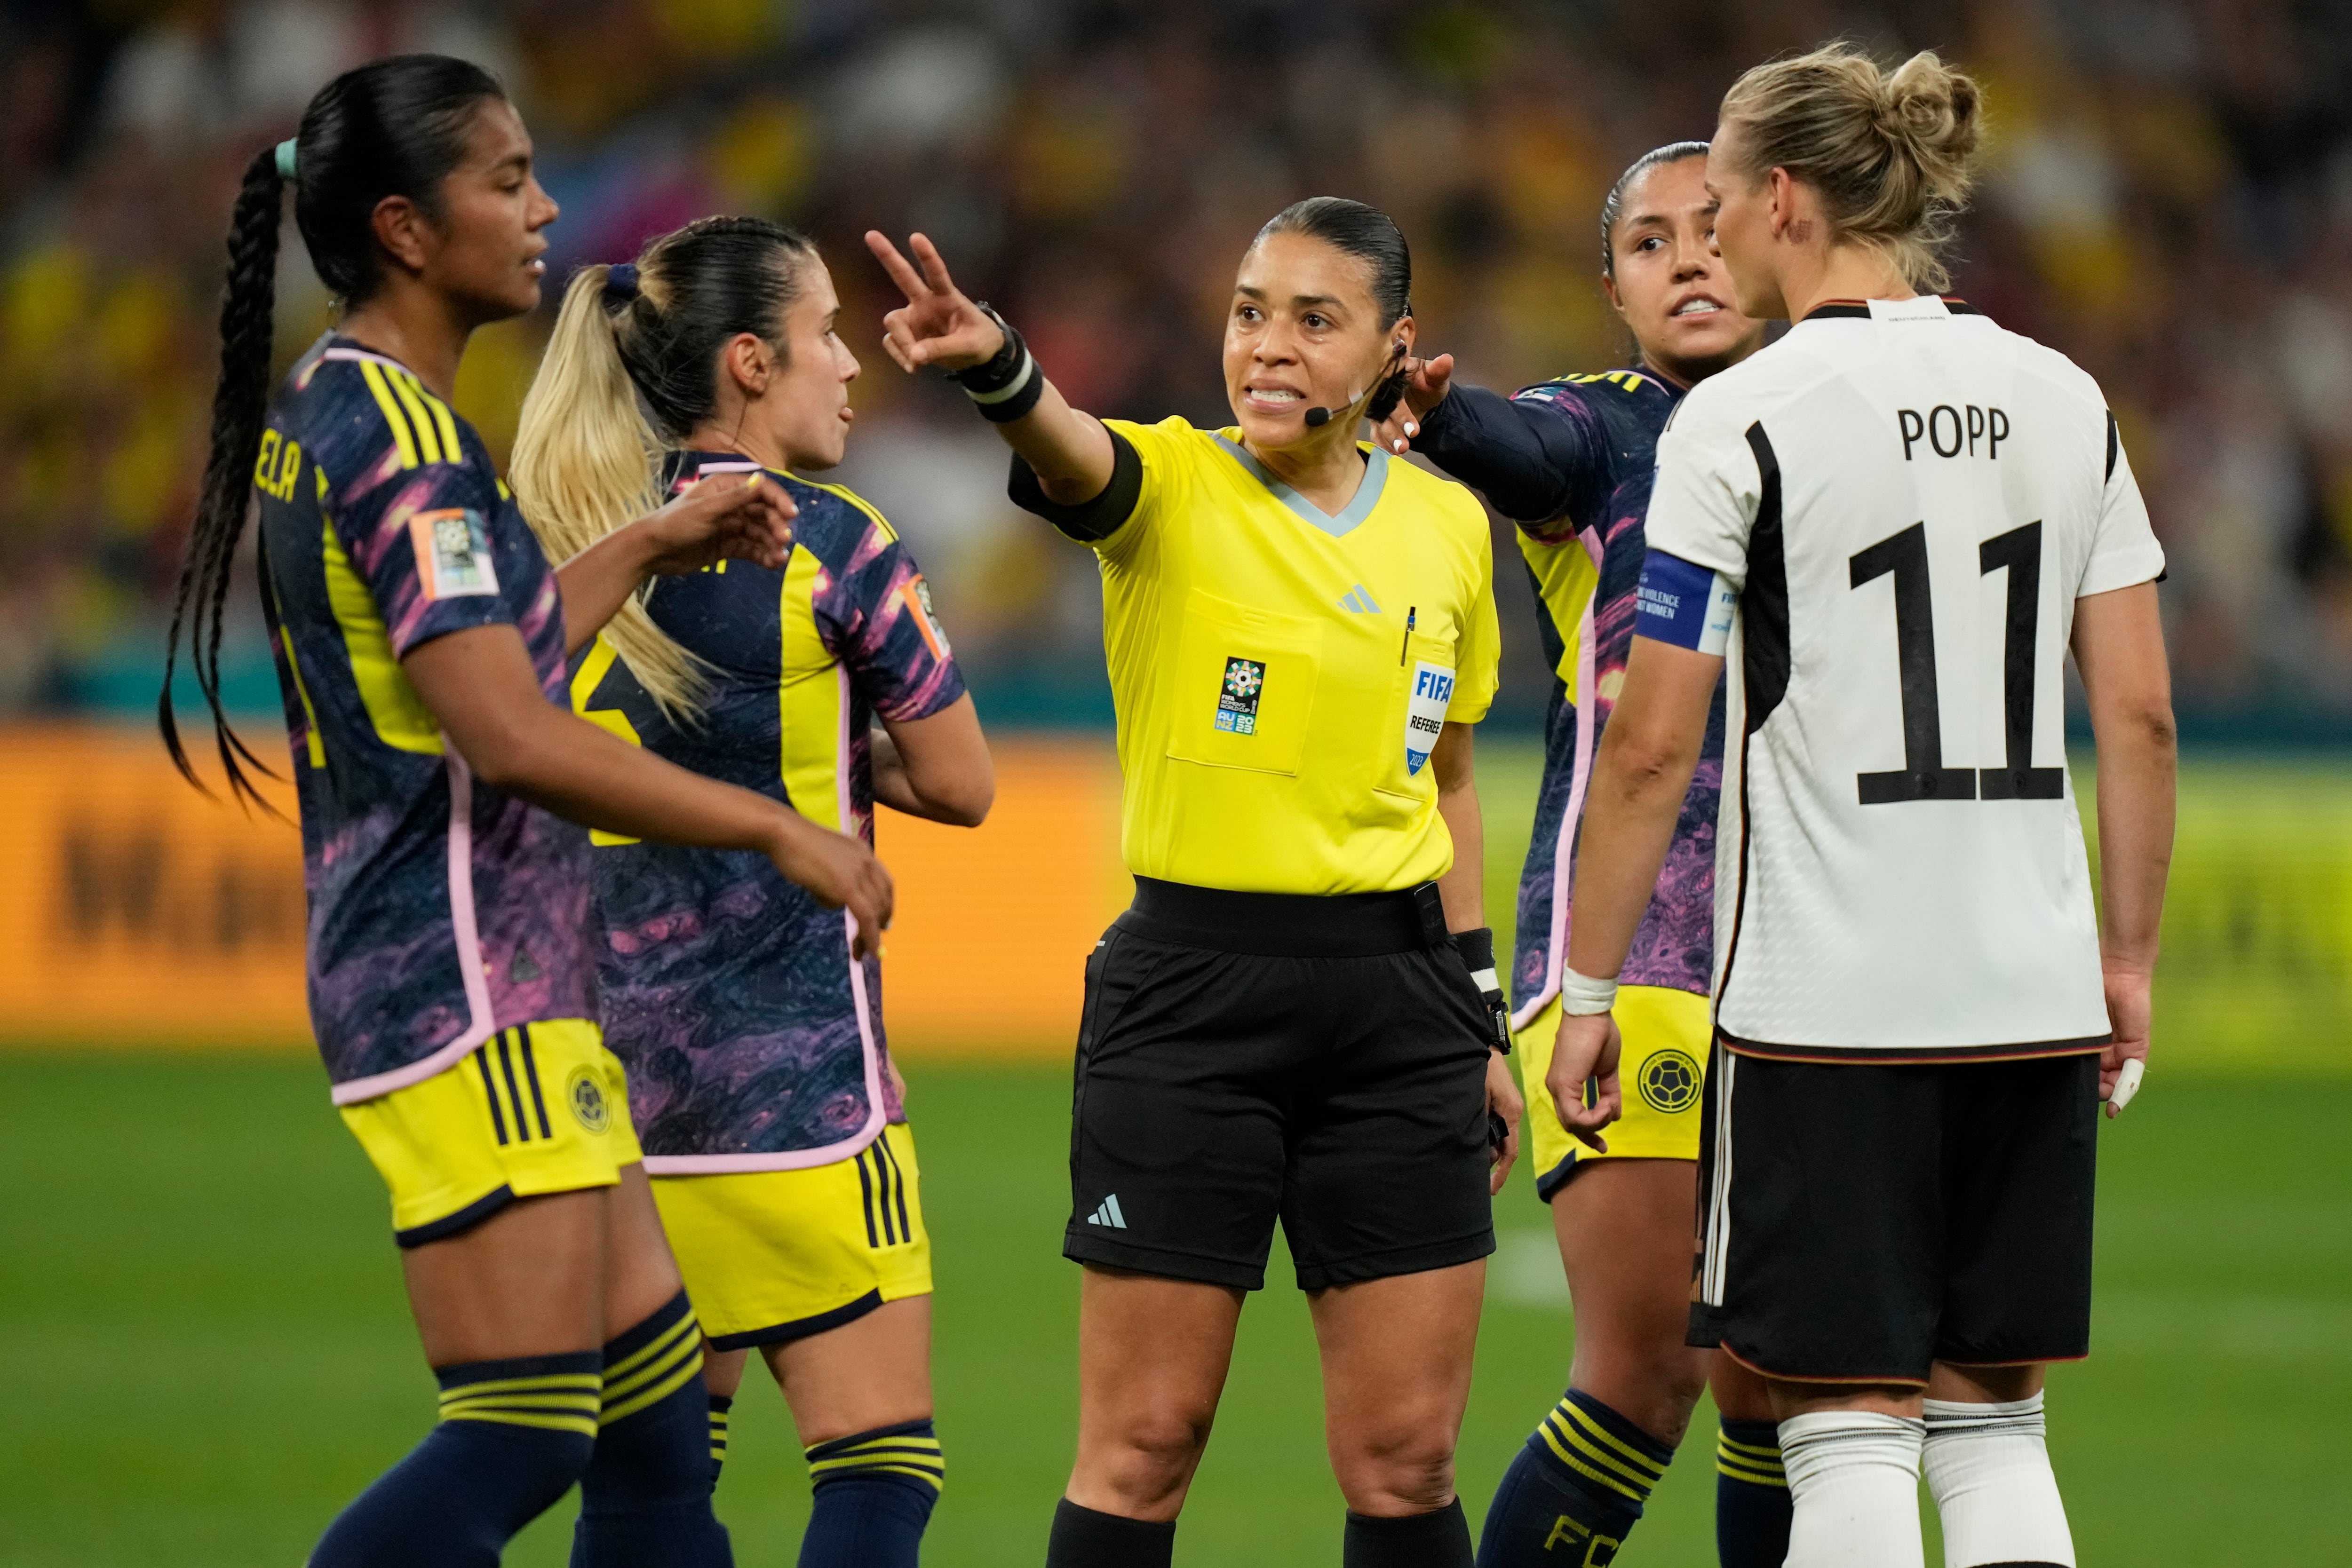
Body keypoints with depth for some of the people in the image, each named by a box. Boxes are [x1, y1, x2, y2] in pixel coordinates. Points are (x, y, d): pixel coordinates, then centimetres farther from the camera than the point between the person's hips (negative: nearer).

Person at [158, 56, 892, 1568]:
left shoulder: (330, 412, 14)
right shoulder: (403, 437, -16)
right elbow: (512, 738, -23)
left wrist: (649, 547, 27)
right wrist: (777, 829, -17)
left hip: (521, 996, 10)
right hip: (471, 996, -10)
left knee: (659, 1417, 10)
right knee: (519, 1438, -12)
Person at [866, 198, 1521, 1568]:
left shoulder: (1447, 526, 8)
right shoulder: (1171, 487, -6)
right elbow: (1073, 461, -30)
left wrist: (1480, 1020, 18)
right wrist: (997, 366, -53)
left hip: (1395, 990, 4)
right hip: (1192, 986, -3)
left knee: (1407, 1456, 4)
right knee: (1143, 1446, -2)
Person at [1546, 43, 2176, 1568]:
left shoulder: (1739, 423, -8)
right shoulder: (2065, 401, 7)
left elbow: (1652, 748, -8)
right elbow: (2141, 715, 8)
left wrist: (1587, 995, -1)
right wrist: (2129, 956, 16)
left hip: (1824, 995, -5)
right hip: (2030, 990, 5)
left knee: (1850, 1429, -1)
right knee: (1993, 1421, 12)